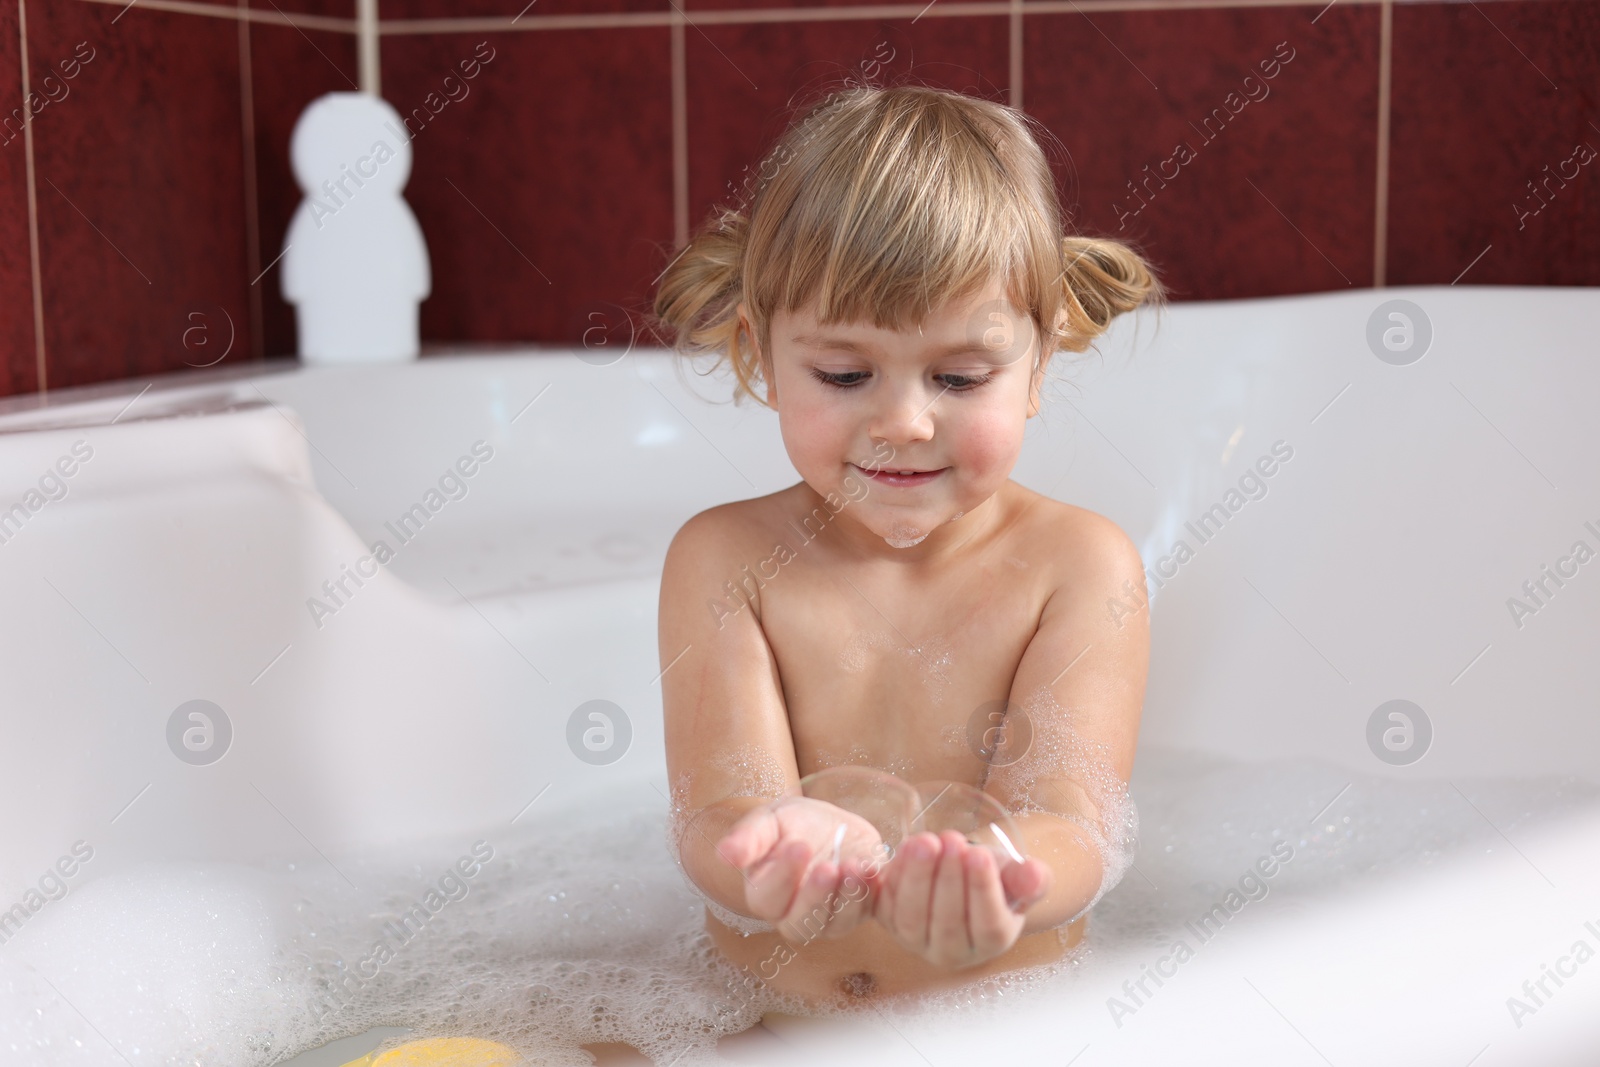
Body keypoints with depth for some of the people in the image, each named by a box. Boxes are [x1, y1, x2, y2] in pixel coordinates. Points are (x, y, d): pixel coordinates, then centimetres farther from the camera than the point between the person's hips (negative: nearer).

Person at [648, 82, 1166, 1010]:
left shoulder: (1082, 567, -6)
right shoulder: (724, 561, -4)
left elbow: (1067, 825, -15)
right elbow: (719, 818, -12)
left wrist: (994, 891, -38)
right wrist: (785, 855, -35)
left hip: (1015, 1015, -1)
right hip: (765, 1026, 1)